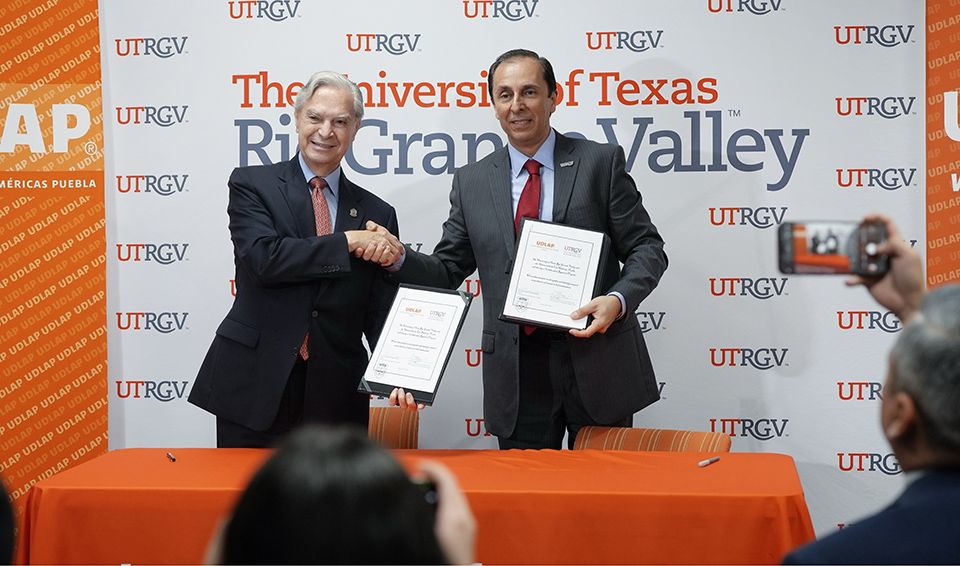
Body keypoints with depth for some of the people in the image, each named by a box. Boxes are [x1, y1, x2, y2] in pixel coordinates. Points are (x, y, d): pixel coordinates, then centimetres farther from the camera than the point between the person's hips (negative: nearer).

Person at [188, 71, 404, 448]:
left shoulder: (377, 214, 10)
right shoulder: (252, 184, 3)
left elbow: (381, 314, 6)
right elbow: (263, 257, -15)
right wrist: (348, 242, -15)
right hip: (254, 389, -2)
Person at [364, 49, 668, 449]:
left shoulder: (600, 162, 2)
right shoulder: (471, 182, 9)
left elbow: (647, 249, 1)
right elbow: (448, 270, 11)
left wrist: (618, 300, -17)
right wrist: (398, 259, -9)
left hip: (597, 359, -1)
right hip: (517, 375, 2)